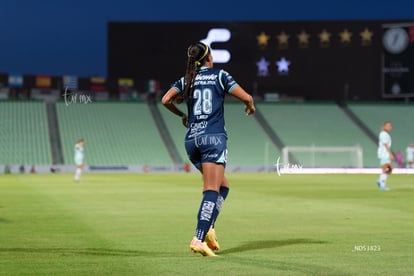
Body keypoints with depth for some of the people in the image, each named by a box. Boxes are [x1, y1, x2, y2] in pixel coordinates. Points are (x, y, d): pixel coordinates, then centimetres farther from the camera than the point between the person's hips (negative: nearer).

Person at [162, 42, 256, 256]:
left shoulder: (186, 81, 13)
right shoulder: (220, 76, 4)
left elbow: (166, 100, -1)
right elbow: (246, 98, -1)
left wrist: (181, 115, 17)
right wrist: (250, 107, 22)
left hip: (191, 140, 5)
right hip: (213, 137, -5)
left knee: (223, 185, 19)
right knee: (211, 190, -10)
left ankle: (207, 229, 3)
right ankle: (198, 239, -23)